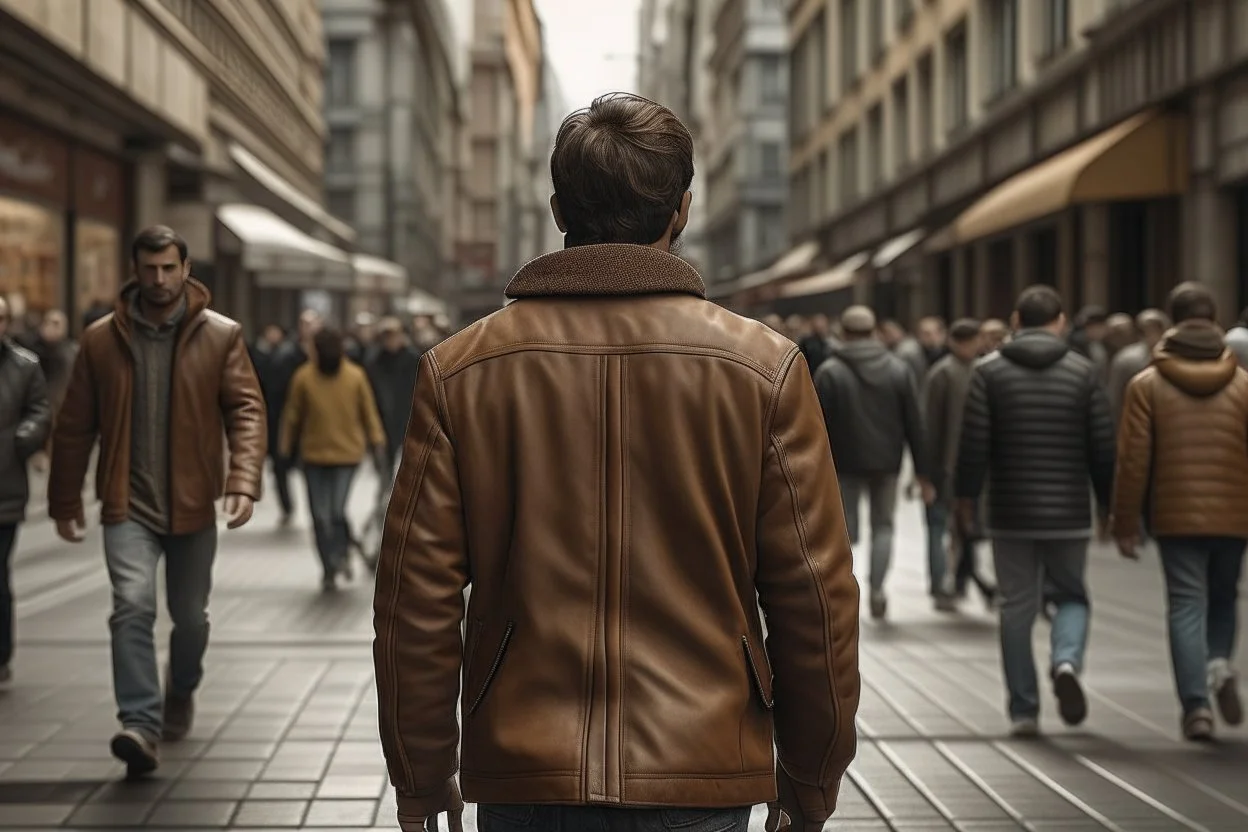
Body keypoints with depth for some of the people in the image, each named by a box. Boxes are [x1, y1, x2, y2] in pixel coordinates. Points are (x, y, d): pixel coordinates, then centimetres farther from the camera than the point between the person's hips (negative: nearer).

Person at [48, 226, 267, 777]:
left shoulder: (221, 336, -3)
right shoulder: (101, 339, 0)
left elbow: (246, 410, -8)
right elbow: (74, 425, 6)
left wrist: (244, 480, -22)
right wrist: (64, 500, 9)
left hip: (194, 504, 1)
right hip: (128, 505, 0)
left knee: (190, 615, 14)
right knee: (133, 606, -18)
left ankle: (181, 692, 42)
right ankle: (140, 724, -18)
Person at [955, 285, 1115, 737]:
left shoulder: (990, 370, -1)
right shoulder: (1083, 371, 1)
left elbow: (974, 443, -5)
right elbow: (1103, 448, 1)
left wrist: (966, 497, 5)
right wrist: (1111, 506, 11)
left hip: (1010, 514, 0)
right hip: (1069, 514, 0)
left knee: (1016, 607, 7)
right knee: (1071, 596, 15)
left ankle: (1024, 709, 8)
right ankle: (1067, 661, -14)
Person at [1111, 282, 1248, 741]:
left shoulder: (1147, 385, -2)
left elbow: (1133, 461, -5)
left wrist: (1125, 525, 1)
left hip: (1176, 517, -1)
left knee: (1187, 606, 3)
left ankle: (1196, 703, -5)